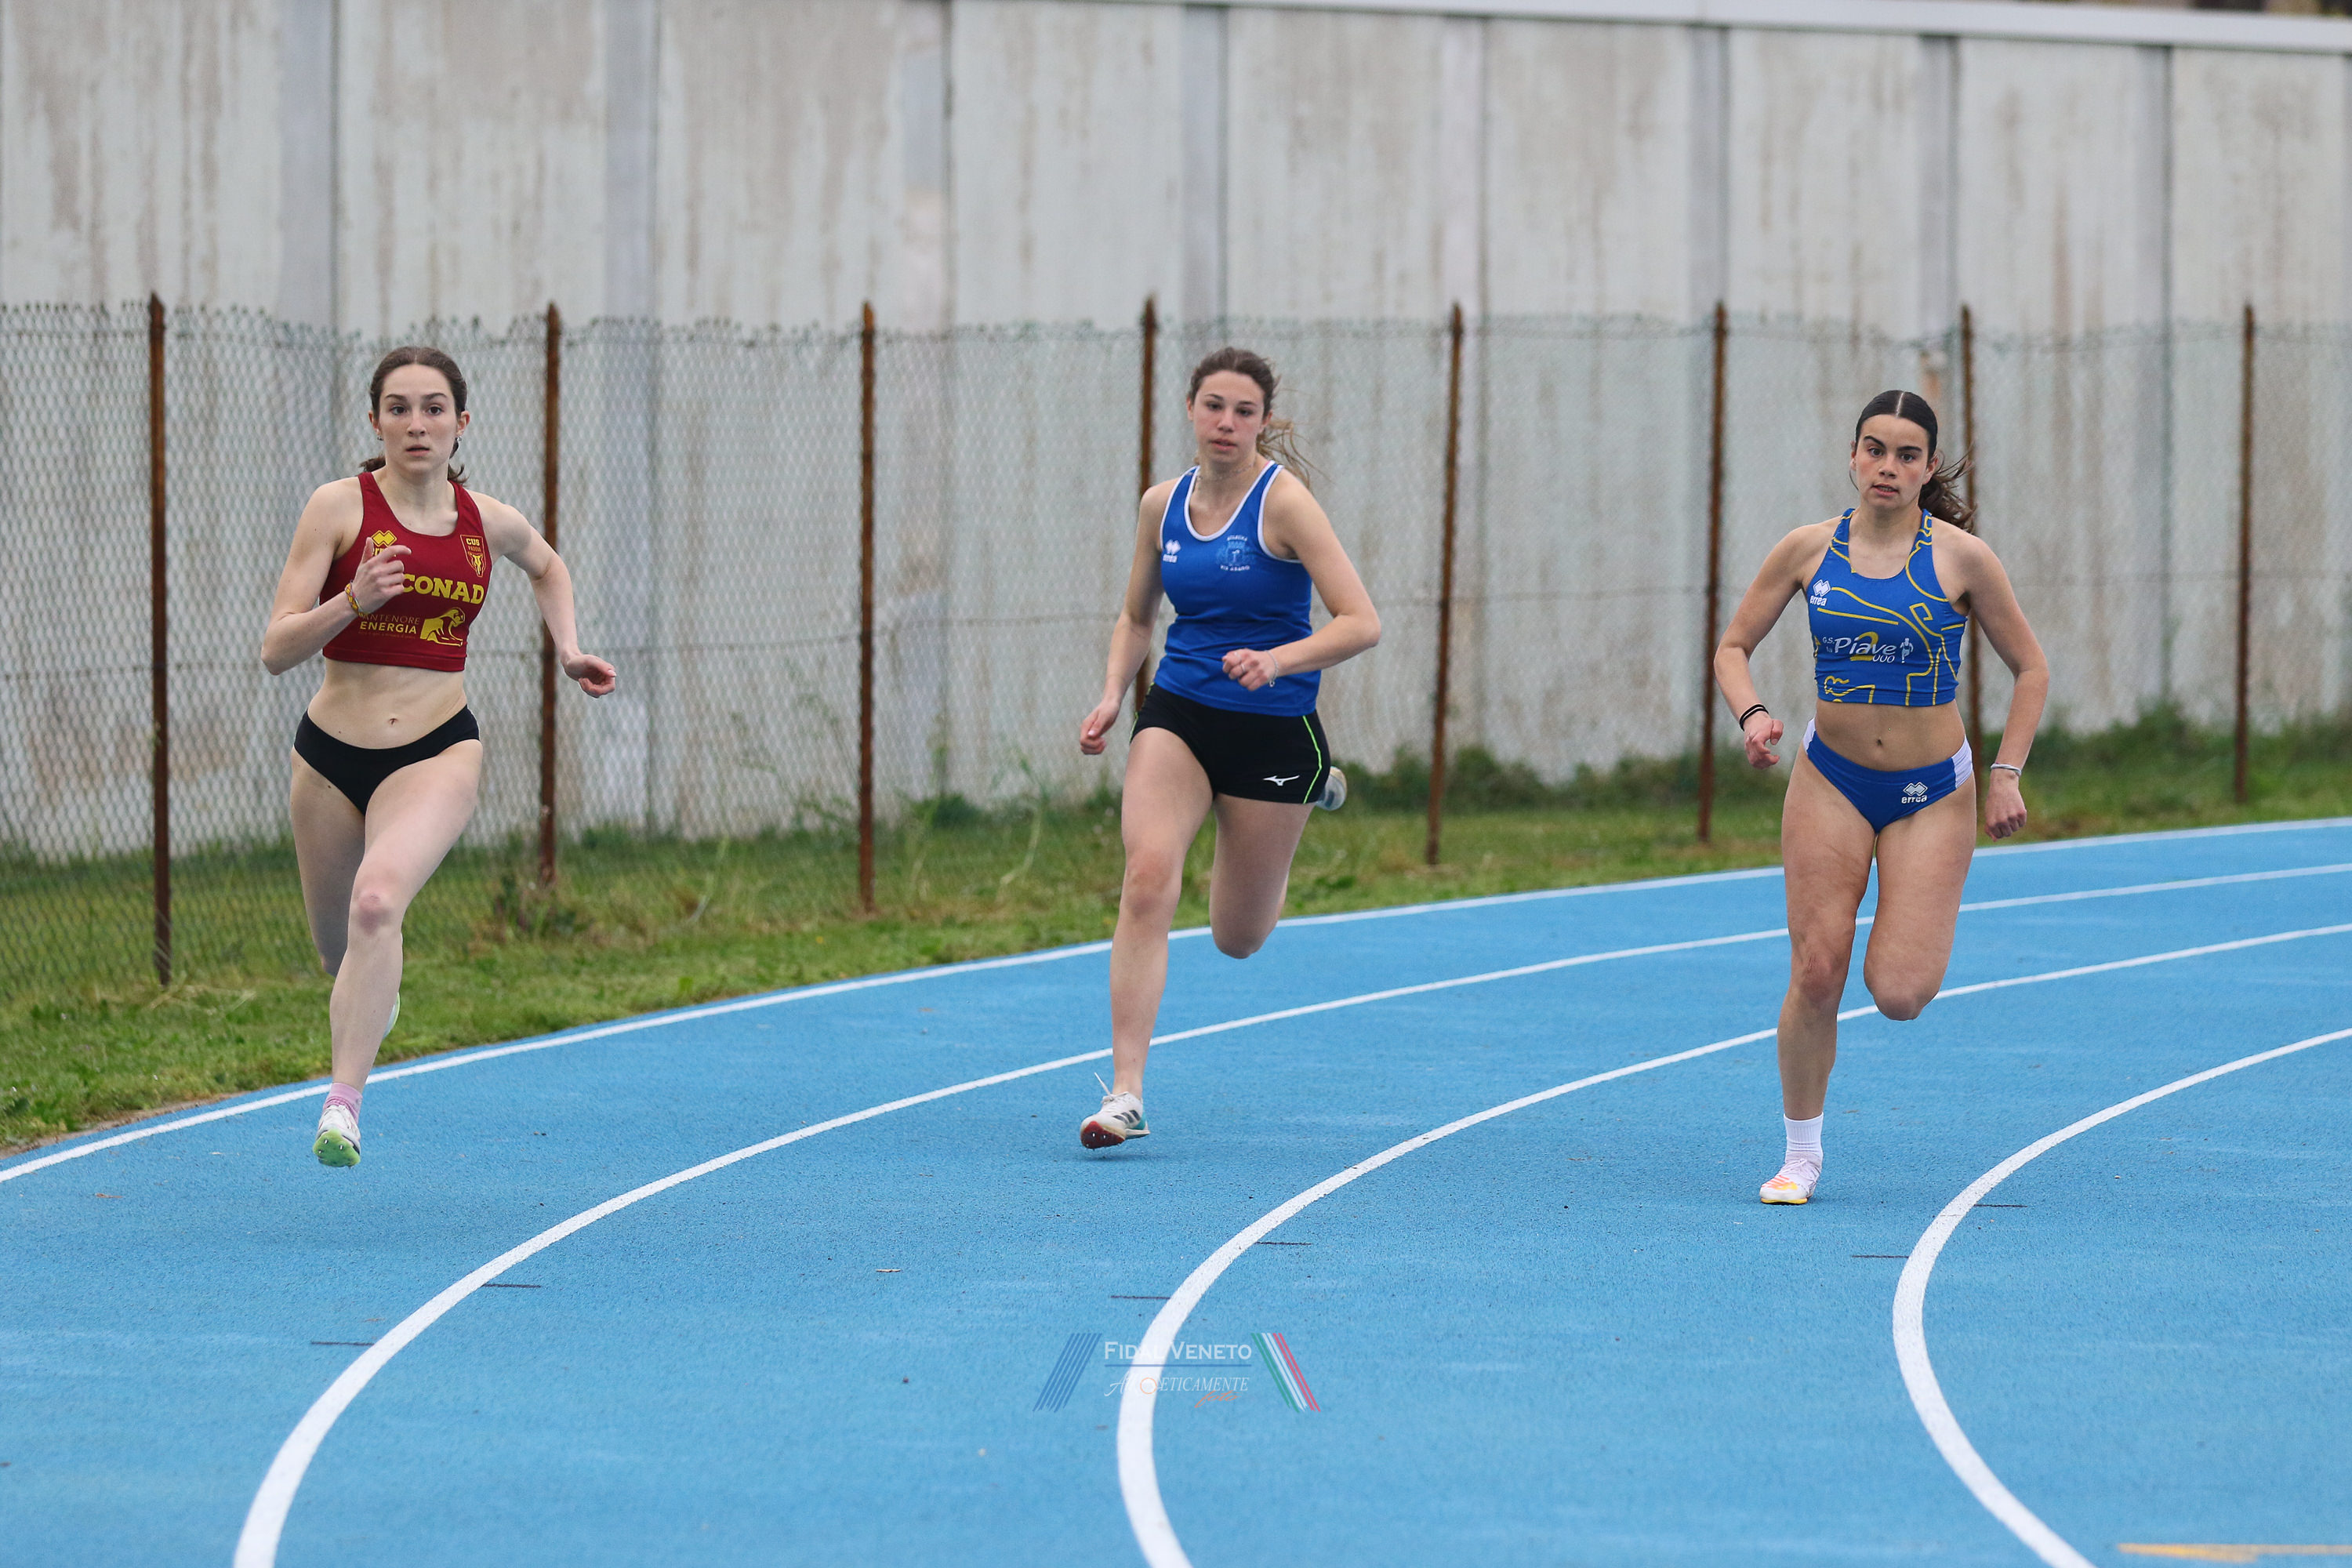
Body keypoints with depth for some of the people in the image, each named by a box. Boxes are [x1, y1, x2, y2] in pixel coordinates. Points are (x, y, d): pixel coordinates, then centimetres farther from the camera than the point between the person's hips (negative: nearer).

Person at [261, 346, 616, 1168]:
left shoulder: (489, 523, 3)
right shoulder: (341, 506, -7)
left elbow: (547, 567, 29)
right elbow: (276, 650, -11)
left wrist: (568, 650, 15)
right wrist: (353, 601, -26)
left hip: (437, 752, -1)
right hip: (332, 752, 1)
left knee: (377, 900, -29)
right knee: (339, 947, 14)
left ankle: (344, 1103, -30)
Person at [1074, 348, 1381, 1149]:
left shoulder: (1283, 500, -13)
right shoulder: (1163, 504, 2)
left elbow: (1361, 623, -17)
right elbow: (1135, 617, 18)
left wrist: (1276, 660, -32)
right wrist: (1112, 696, 1)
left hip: (1273, 729, -3)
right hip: (1178, 714, 3)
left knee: (1237, 936, 10)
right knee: (1148, 875, -23)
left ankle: (1311, 791, 43)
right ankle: (1125, 1096, -23)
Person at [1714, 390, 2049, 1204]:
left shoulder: (1960, 557, -8)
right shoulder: (1809, 549, -2)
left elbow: (2030, 670, 1)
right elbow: (1733, 647, 7)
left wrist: (2007, 774, -7)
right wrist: (1751, 713, -13)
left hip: (1932, 793, -1)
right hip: (1830, 779, 2)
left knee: (1899, 993, -12)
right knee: (1815, 975, -6)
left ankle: (1924, 931, 26)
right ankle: (1801, 1152, 12)